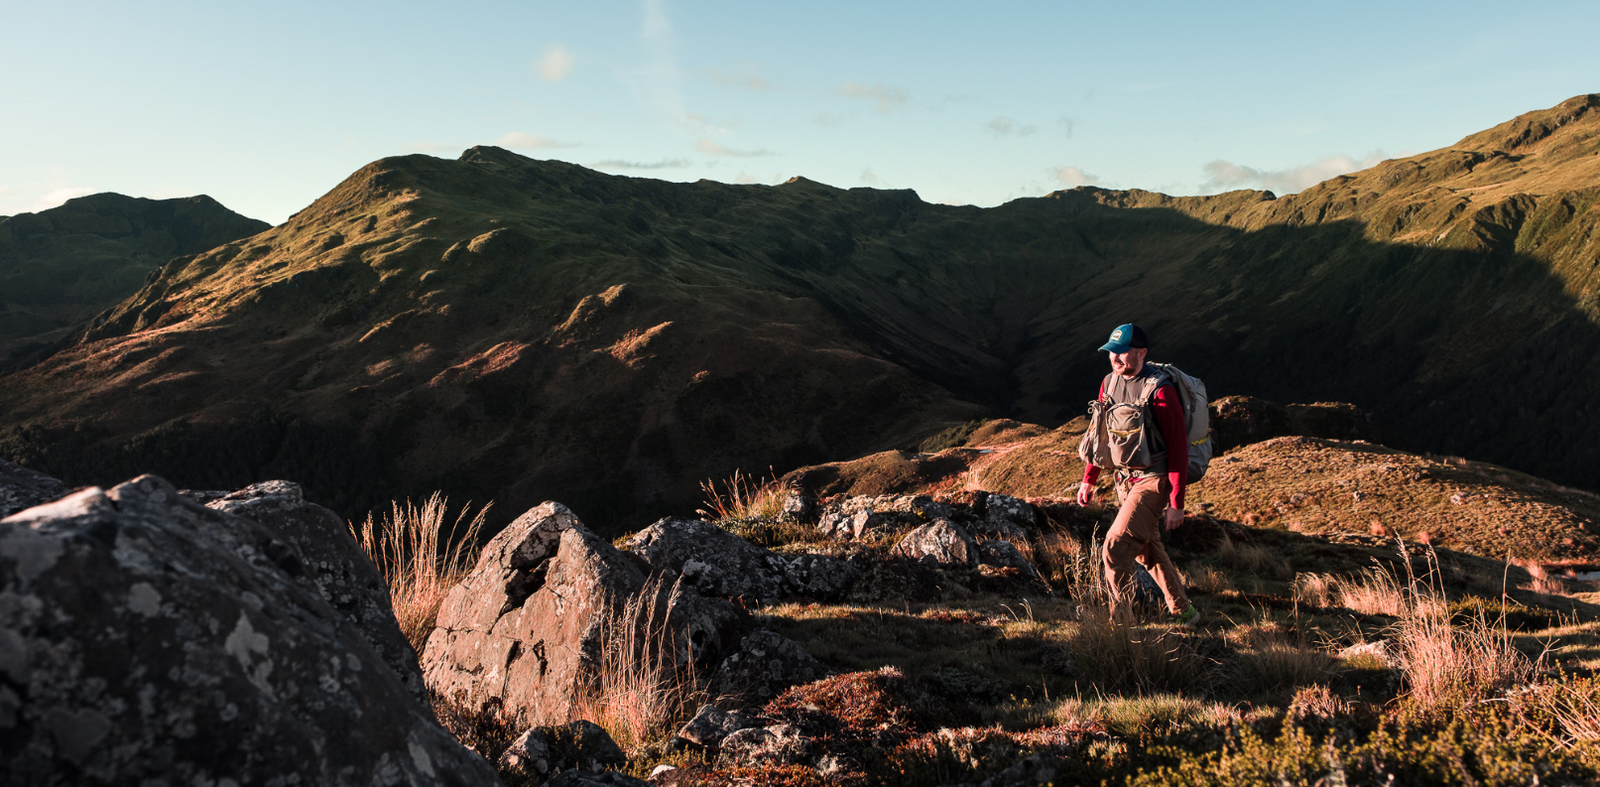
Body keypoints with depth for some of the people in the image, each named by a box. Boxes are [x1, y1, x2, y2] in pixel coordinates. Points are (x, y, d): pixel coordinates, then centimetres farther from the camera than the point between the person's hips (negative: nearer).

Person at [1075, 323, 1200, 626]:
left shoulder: (1160, 390, -19)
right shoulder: (1109, 382, 4)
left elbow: (1178, 447, -17)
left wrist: (1176, 502, -19)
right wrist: (1089, 479, 13)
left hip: (1153, 479, -8)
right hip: (1124, 479, 8)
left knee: (1115, 549, -16)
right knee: (1148, 551, 18)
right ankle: (1183, 612, 35)